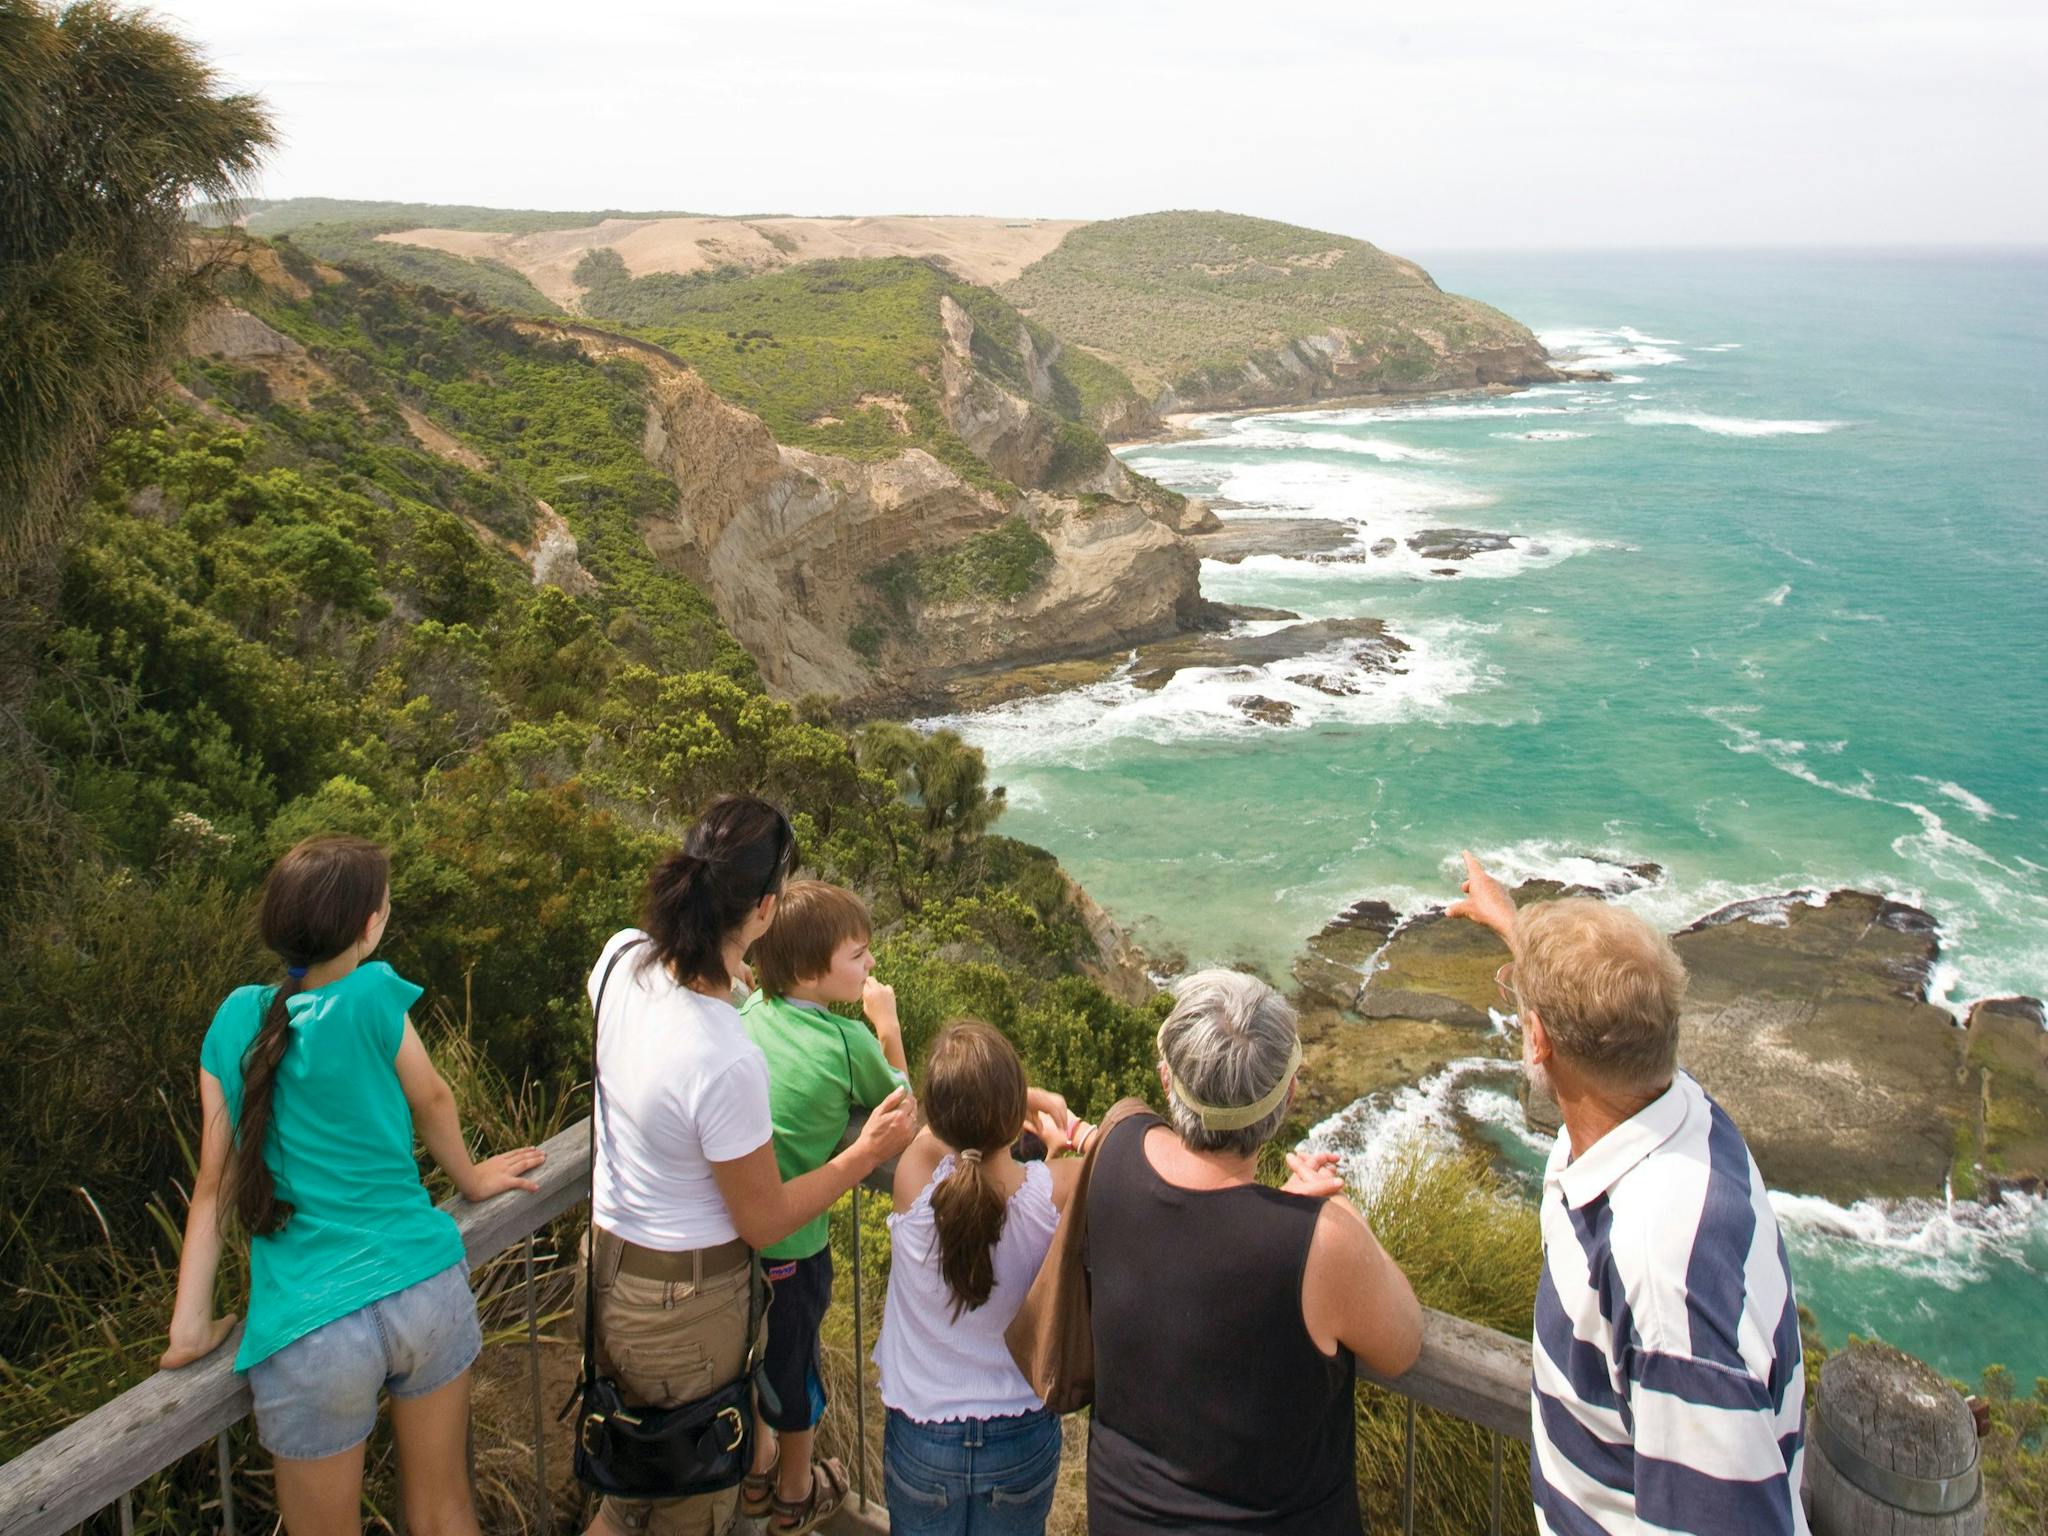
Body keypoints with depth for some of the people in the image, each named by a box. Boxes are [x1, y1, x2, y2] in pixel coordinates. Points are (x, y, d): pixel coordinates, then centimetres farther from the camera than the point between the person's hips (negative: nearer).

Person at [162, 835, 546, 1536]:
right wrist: (470, 1178, 27)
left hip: (311, 1334, 1)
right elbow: (433, 1103, 8)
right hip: (426, 1291, -1)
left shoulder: (237, 1019, 0)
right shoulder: (372, 998, -9)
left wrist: (191, 1326, 11)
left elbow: (216, 1181, 3)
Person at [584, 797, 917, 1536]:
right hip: (683, 1305, -6)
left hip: (607, 1256, 7)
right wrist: (867, 1153, -11)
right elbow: (763, 1222, -19)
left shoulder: (621, 957, -15)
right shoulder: (726, 1062, -35)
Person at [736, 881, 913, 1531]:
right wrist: (887, 1025, 3)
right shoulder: (850, 1041, -20)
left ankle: (754, 1470, 48)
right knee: (793, 1357, 19)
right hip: (791, 1236, -5)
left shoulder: (753, 1011, -4)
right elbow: (897, 1099, 0)